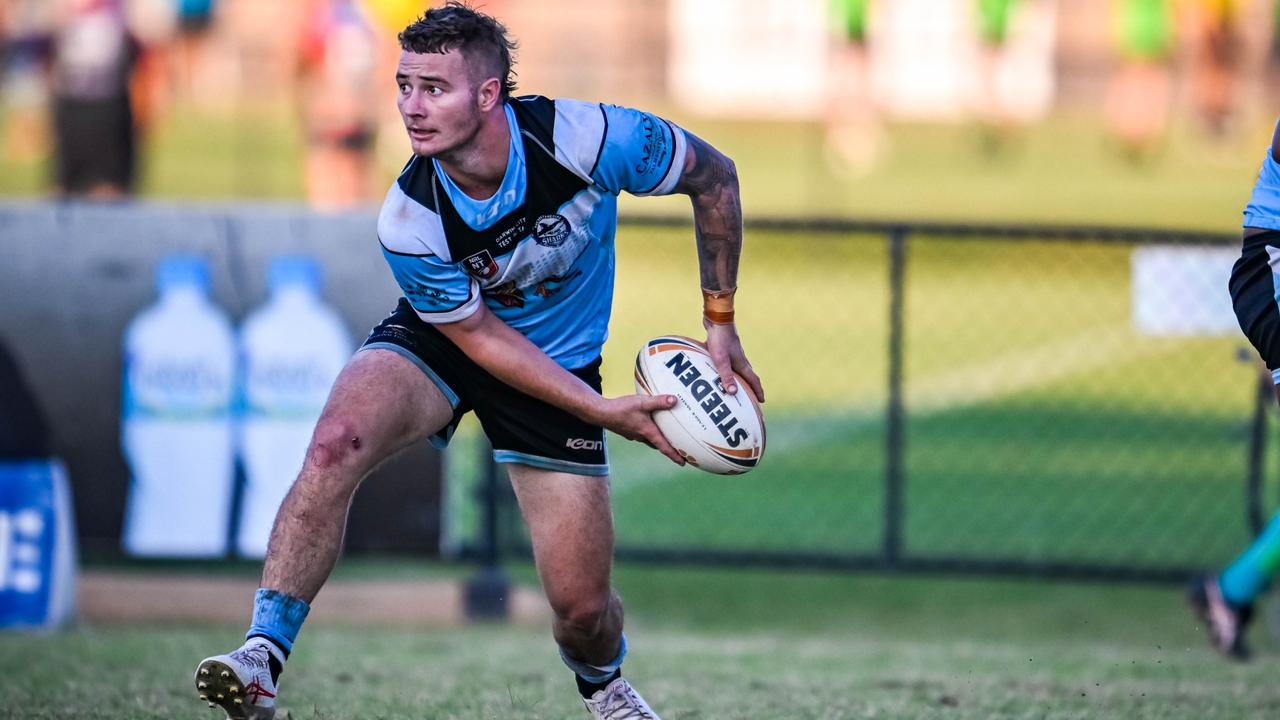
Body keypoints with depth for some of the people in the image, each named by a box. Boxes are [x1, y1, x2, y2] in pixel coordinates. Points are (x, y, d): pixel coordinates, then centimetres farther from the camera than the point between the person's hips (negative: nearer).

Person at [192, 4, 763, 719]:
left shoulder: (585, 137, -30)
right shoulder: (408, 223, -28)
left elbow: (715, 175, -12)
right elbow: (482, 338, -16)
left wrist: (720, 321, -8)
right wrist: (603, 411, -21)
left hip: (561, 363, 1)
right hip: (442, 340, -1)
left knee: (582, 606, -2)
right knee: (338, 441, -33)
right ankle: (261, 662, -29)